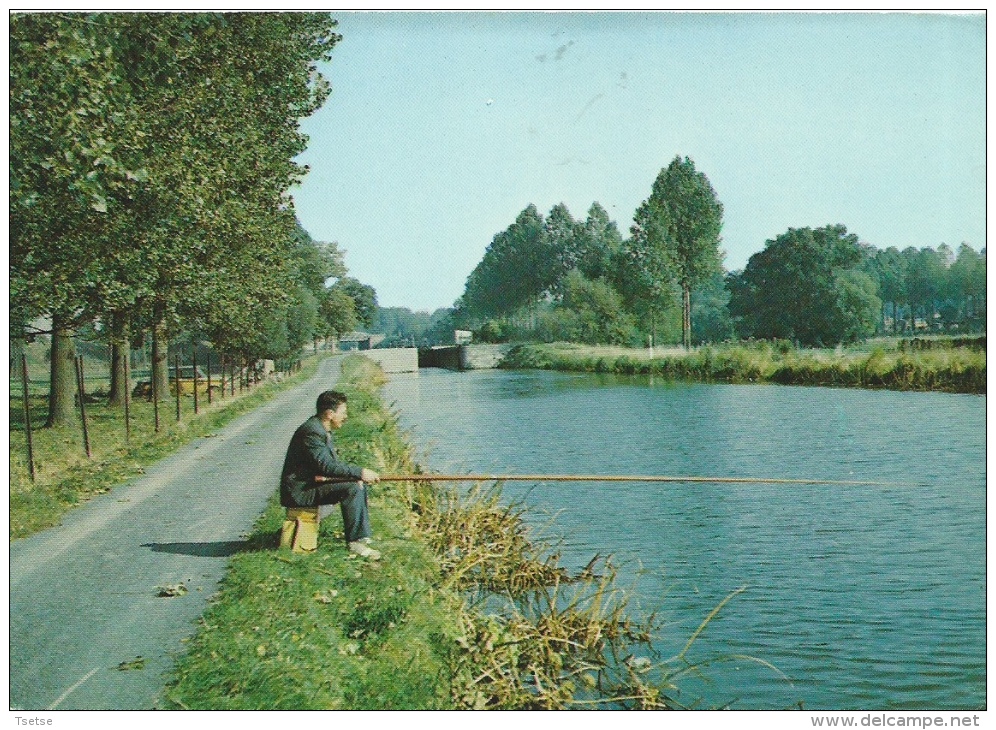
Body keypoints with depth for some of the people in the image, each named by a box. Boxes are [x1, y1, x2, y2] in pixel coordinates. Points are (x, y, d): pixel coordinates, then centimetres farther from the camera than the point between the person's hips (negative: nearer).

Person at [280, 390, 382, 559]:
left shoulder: (323, 430, 11)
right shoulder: (311, 431, -22)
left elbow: (333, 463, 13)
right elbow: (327, 466, -30)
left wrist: (355, 476, -4)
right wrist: (360, 472, -27)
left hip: (311, 483, 11)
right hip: (300, 491, -11)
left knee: (359, 485, 11)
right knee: (351, 488, -23)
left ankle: (363, 536, 11)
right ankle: (354, 542, -18)